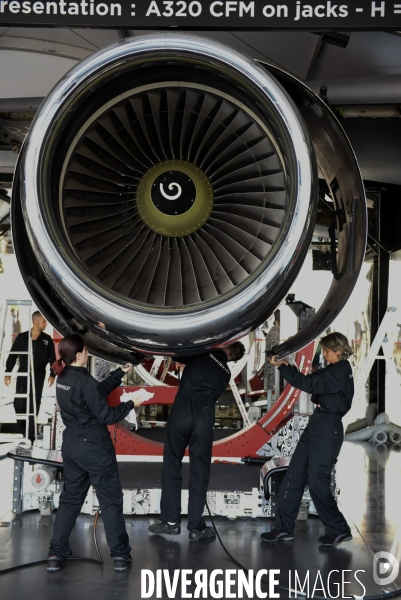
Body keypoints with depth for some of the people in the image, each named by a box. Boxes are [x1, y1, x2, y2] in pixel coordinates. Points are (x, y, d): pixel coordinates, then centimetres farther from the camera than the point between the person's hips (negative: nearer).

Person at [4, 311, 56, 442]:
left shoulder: (47, 340, 2)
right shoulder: (22, 337, 0)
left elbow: (52, 358, 5)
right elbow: (12, 355, 4)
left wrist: (52, 374, -5)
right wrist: (8, 373, 0)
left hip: (38, 376, 0)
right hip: (22, 374, 0)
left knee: (34, 405, -1)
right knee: (19, 403, 0)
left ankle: (30, 435, 5)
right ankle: (20, 430, 22)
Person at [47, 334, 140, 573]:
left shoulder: (63, 379, 4)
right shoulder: (84, 381, -22)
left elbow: (99, 391, 13)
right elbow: (105, 415, -17)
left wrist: (121, 372, 16)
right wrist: (130, 404, -5)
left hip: (71, 445, 8)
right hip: (94, 446, -8)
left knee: (71, 497, 15)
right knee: (111, 499, 4)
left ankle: (56, 554, 14)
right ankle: (121, 555, 10)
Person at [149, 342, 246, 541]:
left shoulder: (203, 353, 8)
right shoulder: (225, 373, 17)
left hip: (182, 410, -2)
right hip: (204, 417, 2)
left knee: (172, 465, 8)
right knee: (199, 472, 6)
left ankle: (170, 521, 10)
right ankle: (196, 527, 7)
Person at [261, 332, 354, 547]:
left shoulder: (339, 372, -16)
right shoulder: (336, 370, 15)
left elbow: (308, 384, -23)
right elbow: (313, 383, 18)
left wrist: (283, 367, -17)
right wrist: (288, 367, 7)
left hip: (328, 428, -10)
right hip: (317, 424, 10)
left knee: (317, 481, -4)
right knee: (294, 476, 7)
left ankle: (339, 529, 10)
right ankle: (284, 527, 11)